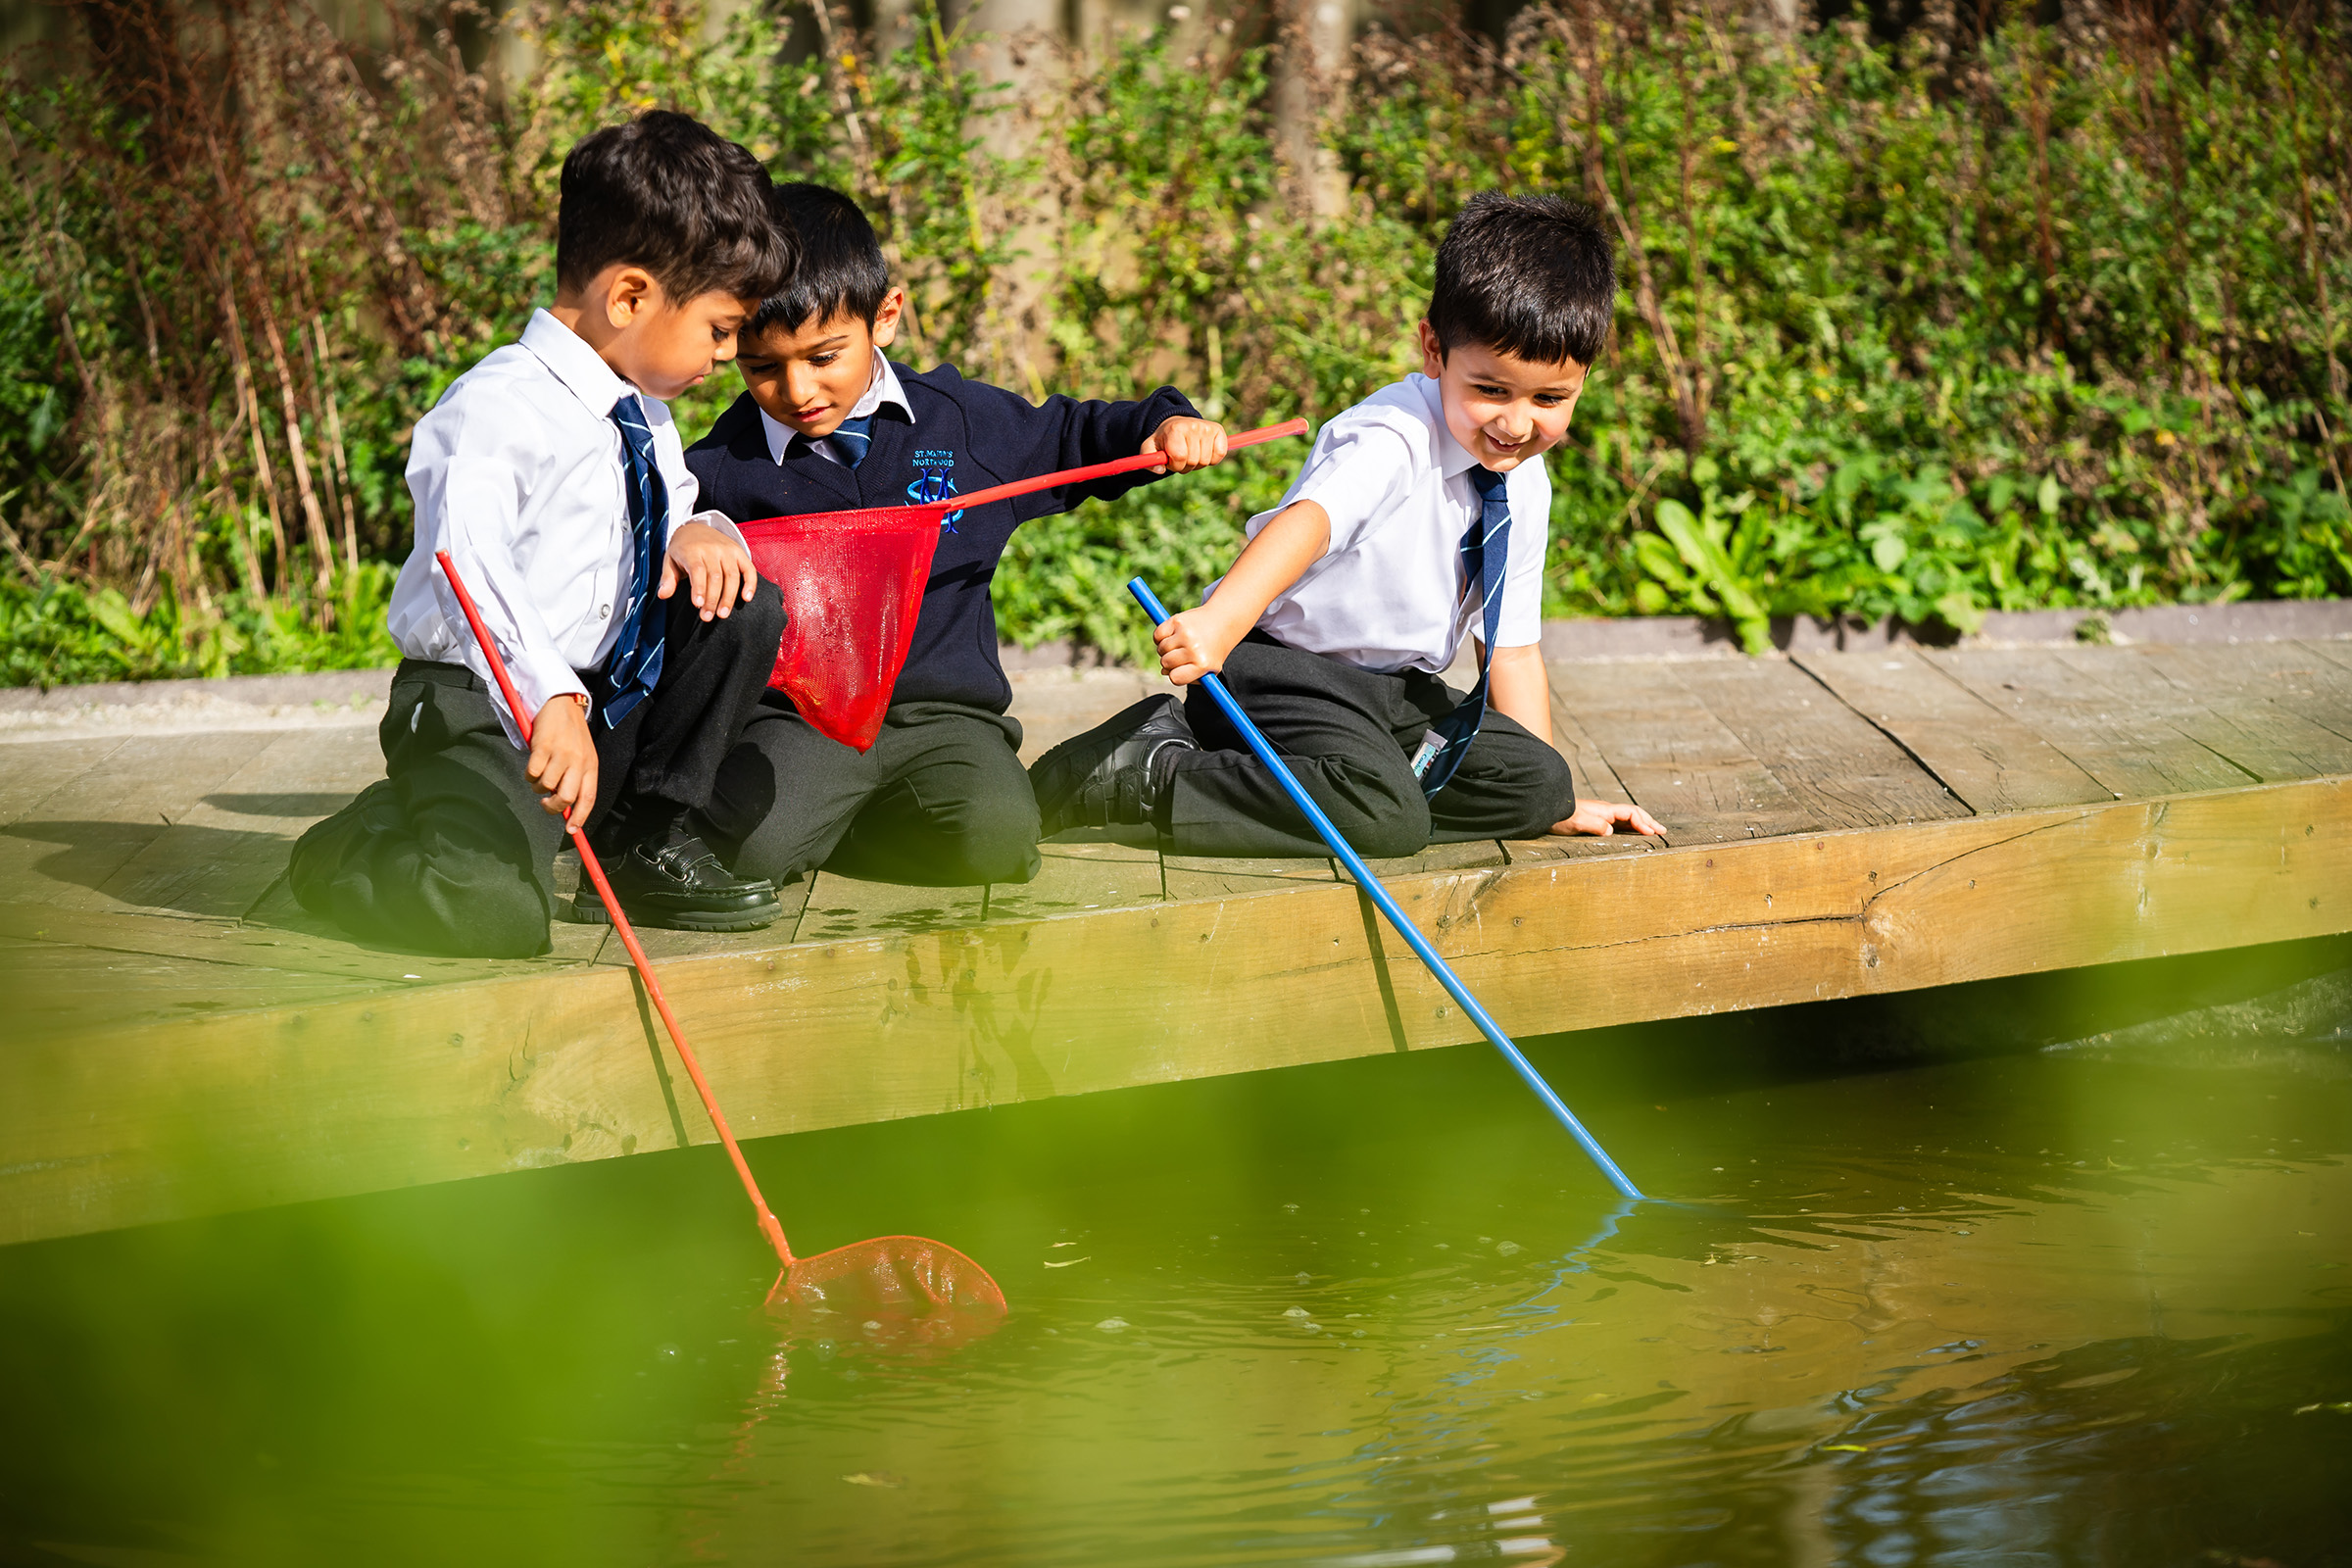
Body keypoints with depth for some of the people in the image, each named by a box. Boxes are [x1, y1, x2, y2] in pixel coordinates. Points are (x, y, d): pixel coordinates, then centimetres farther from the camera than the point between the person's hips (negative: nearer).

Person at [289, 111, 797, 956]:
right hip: (478, 708, -8)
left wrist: (699, 529, -3)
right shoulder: (498, 410, -20)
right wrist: (549, 701, -48)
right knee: (492, 911, -30)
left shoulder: (644, 418, 10)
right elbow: (469, 569, -34)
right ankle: (355, 846, 5)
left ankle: (646, 840, 6)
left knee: (746, 605, -4)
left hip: (614, 694, 8)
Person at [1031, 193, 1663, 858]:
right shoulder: (1392, 438, -22)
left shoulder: (1524, 486, 4)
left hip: (1393, 692, 9)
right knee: (1381, 818, -31)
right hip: (1283, 667, -9)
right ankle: (1147, 772, -14)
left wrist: (1556, 802, 11)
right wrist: (1223, 618, -62)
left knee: (1536, 781, -4)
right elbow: (1313, 516, -43)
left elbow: (1512, 649, 13)